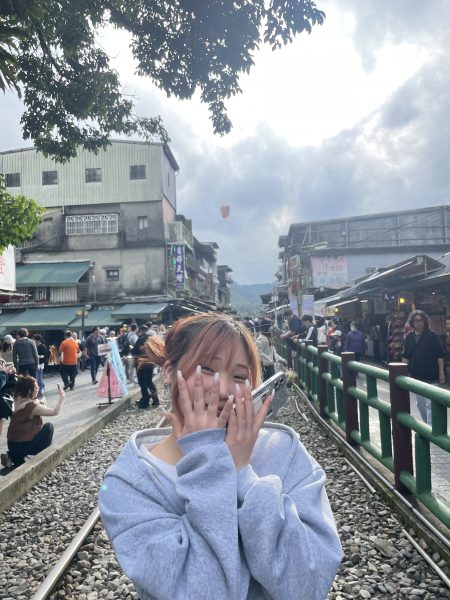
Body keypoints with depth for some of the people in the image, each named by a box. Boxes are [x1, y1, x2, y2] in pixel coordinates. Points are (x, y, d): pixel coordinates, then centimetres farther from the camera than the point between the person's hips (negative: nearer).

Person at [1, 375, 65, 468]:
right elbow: (55, 412, -17)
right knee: (48, 427, 5)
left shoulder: (19, 401, 2)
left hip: (12, 444, 7)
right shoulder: (31, 406, -20)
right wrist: (61, 397, -5)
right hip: (21, 445, -7)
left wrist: (40, 403, 0)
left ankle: (14, 457, 15)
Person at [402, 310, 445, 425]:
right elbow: (405, 356, 9)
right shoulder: (409, 337, 4)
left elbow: (440, 356, -7)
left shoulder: (432, 336, -7)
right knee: (420, 403, 14)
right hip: (416, 376, 5)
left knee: (430, 404, -7)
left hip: (431, 376, -5)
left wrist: (441, 373, -10)